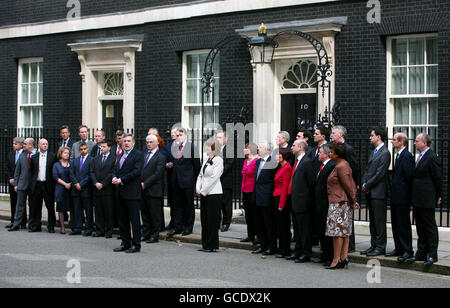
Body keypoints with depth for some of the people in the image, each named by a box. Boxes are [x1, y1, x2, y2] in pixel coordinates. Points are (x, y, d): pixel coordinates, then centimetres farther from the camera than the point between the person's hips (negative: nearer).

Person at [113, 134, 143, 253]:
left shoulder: (138, 155, -6)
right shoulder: (121, 155, 18)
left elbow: (136, 171, -16)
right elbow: (116, 169, 19)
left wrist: (121, 180, -16)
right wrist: (114, 177, -4)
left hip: (132, 193, -8)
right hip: (120, 192, 8)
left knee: (134, 219, -4)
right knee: (122, 219, 12)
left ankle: (136, 244, 1)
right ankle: (125, 243, 20)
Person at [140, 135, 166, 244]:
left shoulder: (160, 157, -6)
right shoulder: (144, 155, 15)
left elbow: (158, 174, -14)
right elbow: (140, 170, 16)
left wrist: (145, 184, -15)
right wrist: (140, 183, 1)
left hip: (153, 190, -6)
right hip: (143, 190, 7)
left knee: (155, 214, 0)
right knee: (145, 213, 12)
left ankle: (155, 235, 7)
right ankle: (146, 234, 20)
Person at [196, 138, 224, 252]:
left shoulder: (218, 160, -10)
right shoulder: (206, 160, 14)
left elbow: (214, 178, -15)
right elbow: (200, 175, 17)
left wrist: (203, 191, -13)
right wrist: (198, 188, 2)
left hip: (214, 193, -8)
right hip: (204, 194, 8)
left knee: (212, 220, -3)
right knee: (204, 219, 10)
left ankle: (212, 245, 5)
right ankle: (205, 244, 17)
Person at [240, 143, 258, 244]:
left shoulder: (256, 161, -13)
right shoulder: (245, 161, 13)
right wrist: (242, 190, 16)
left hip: (252, 191, -8)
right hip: (245, 191, 8)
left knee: (254, 214, -3)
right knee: (248, 214, 12)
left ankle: (258, 236, 5)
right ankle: (250, 236, 20)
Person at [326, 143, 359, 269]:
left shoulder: (341, 167, -16)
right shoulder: (343, 164, 16)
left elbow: (348, 185, -16)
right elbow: (352, 184, 18)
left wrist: (353, 200, -6)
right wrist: (353, 200, 14)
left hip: (338, 202, -11)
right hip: (344, 203, 11)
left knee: (337, 231, -8)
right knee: (345, 231, 10)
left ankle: (336, 260, -5)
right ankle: (344, 258, 13)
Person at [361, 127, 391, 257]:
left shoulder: (385, 153, -12)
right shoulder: (374, 152, 17)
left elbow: (380, 174, -17)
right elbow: (367, 170, 18)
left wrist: (367, 186, -12)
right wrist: (364, 184, 3)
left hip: (378, 192, -9)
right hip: (370, 192, 9)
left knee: (379, 221, -3)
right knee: (372, 221, 13)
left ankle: (380, 247, 2)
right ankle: (374, 245, 20)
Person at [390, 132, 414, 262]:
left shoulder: (407, 156, -16)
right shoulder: (398, 155, 15)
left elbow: (409, 176, -19)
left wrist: (407, 192, -10)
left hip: (403, 198, -10)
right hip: (396, 197, 10)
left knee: (404, 225, -4)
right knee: (396, 224, 15)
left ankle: (408, 251, 1)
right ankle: (399, 248, 23)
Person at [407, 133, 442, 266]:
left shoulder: (432, 158, -15)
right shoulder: (421, 157, 14)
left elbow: (438, 179, -12)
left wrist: (438, 197, -6)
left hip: (427, 200, -9)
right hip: (417, 200, 9)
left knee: (430, 227, -1)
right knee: (420, 228, 13)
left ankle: (432, 255, 5)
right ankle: (421, 254, 20)